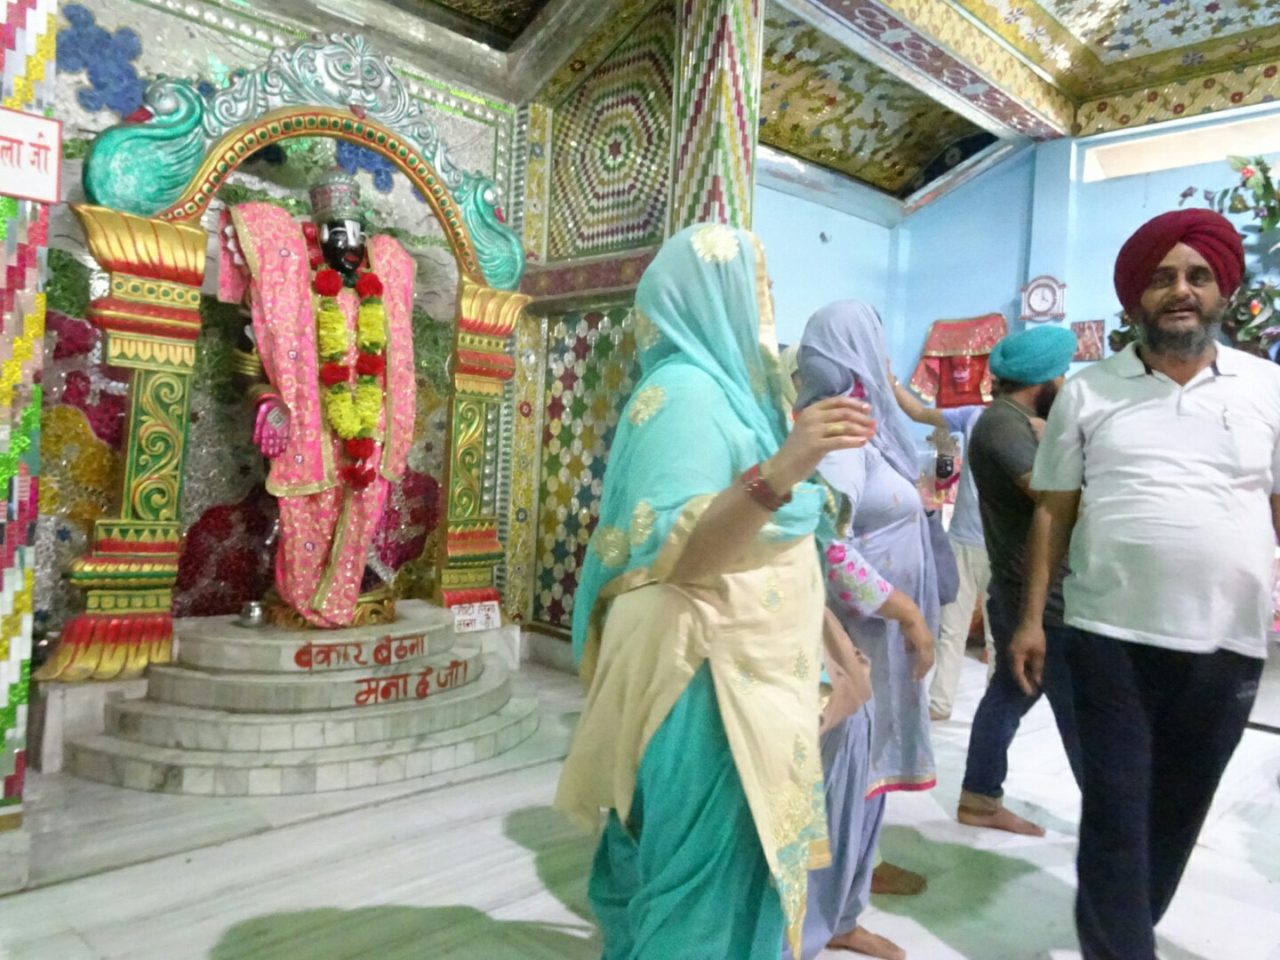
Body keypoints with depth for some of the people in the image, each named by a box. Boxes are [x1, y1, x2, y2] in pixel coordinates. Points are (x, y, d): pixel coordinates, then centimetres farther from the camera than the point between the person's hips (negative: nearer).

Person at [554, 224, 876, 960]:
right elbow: (677, 553, -28)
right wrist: (778, 473, -41)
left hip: (753, 672, 10)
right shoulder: (685, 389, -17)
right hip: (710, 682, -10)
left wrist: (821, 624, 22)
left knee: (709, 866, 20)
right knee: (714, 878, 1)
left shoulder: (724, 384, 12)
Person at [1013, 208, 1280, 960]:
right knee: (1116, 809, 3)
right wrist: (1032, 618, -1)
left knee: (1179, 808, 16)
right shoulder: (1088, 393, 2)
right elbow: (1054, 510, 3)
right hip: (1111, 638, -2)